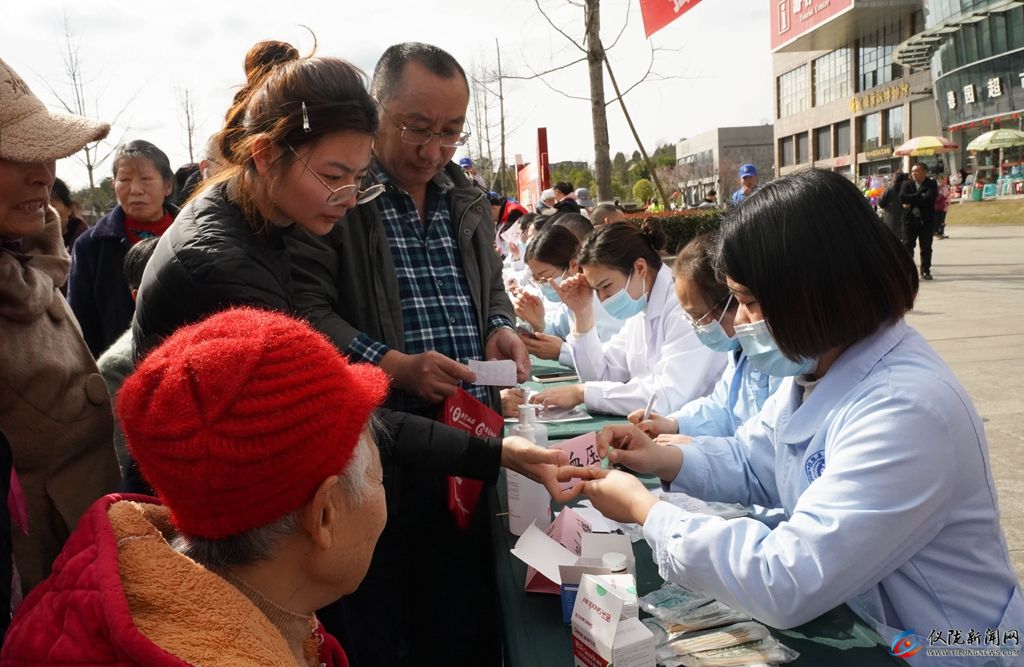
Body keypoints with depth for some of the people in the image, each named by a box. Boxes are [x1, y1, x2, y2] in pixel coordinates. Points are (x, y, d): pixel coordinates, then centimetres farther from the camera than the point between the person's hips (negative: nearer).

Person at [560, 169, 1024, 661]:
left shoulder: (904, 412, -29)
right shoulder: (818, 365, -1)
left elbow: (783, 586, -30)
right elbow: (751, 459, 13)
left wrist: (643, 509, -20)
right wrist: (664, 459, -6)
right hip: (846, 616, 7)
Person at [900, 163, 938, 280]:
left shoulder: (931, 185, 0)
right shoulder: (907, 184, 9)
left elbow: (928, 200, -17)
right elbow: (902, 198, -9)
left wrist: (911, 202, -13)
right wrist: (919, 195, -14)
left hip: (926, 219, -1)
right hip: (910, 219, 2)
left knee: (926, 247, 5)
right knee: (907, 245, -4)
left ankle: (925, 271, 15)